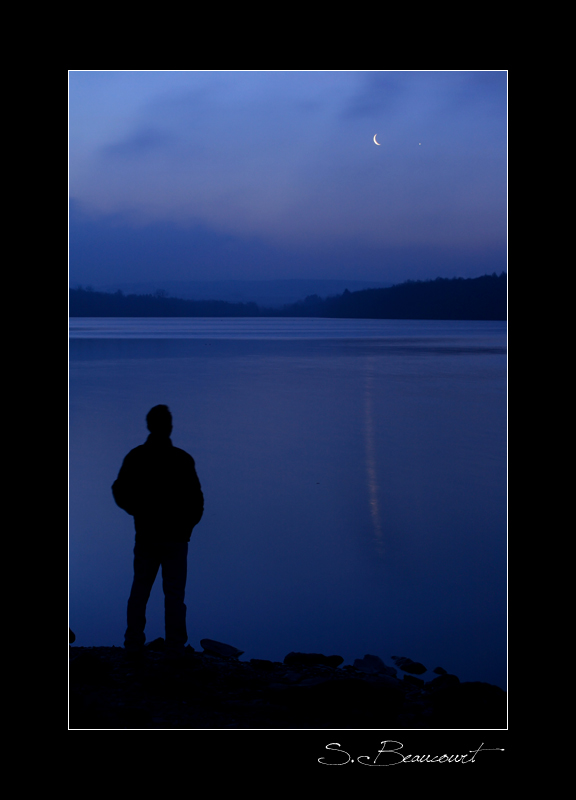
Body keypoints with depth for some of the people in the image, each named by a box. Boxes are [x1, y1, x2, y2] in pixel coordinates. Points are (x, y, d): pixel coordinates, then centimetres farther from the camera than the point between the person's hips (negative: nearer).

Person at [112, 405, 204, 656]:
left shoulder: (135, 457, -1)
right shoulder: (182, 459, -11)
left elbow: (120, 492, 6)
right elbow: (196, 499, -9)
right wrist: (187, 523, 9)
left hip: (145, 535, 3)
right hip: (175, 537, -3)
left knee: (139, 591, 11)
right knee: (174, 593, 3)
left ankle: (134, 646, 11)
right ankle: (174, 649, 2)